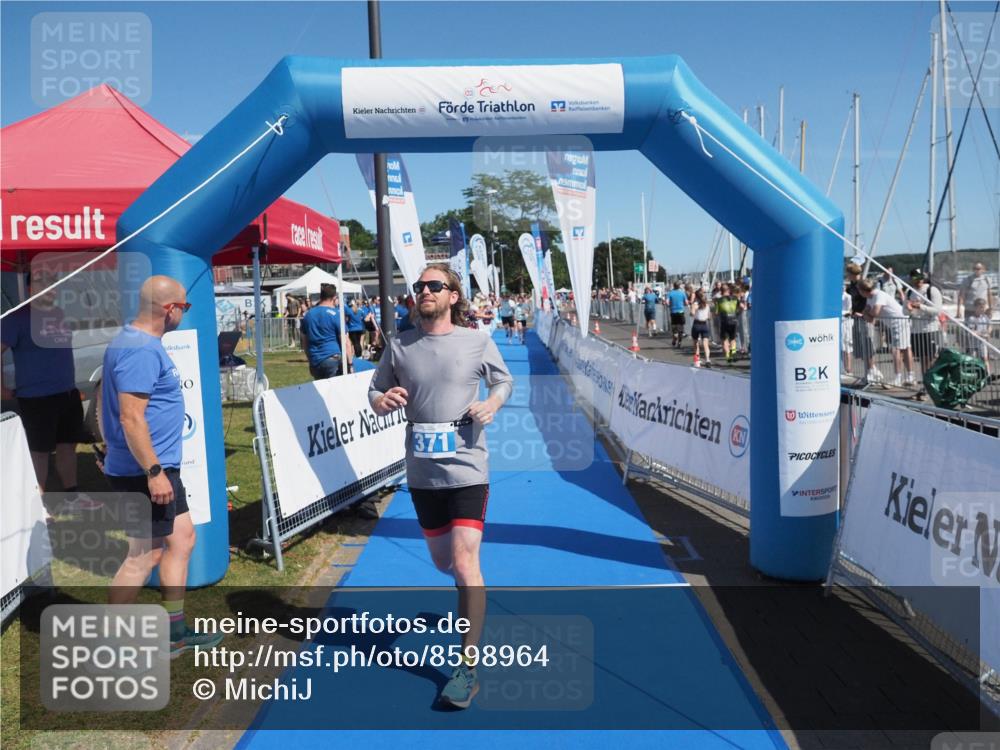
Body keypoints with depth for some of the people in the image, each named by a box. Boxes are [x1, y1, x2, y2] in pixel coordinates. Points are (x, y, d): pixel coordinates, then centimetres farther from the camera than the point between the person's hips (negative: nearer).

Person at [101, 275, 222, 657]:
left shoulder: (138, 342, 11)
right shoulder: (141, 350, -21)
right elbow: (131, 418, -27)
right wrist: (153, 472, -24)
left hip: (160, 467, 11)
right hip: (146, 471, -11)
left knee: (182, 538, 16)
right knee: (147, 554, -1)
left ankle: (175, 631, 26)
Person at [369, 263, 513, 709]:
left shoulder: (477, 342, -3)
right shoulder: (400, 346, 3)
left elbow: (505, 380, 12)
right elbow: (376, 392, 11)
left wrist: (494, 402, -11)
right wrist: (381, 401, -14)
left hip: (466, 468, -3)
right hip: (421, 472, 4)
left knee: (464, 562, -11)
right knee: (442, 561, 18)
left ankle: (468, 668, -1)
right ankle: (467, 601, 54)